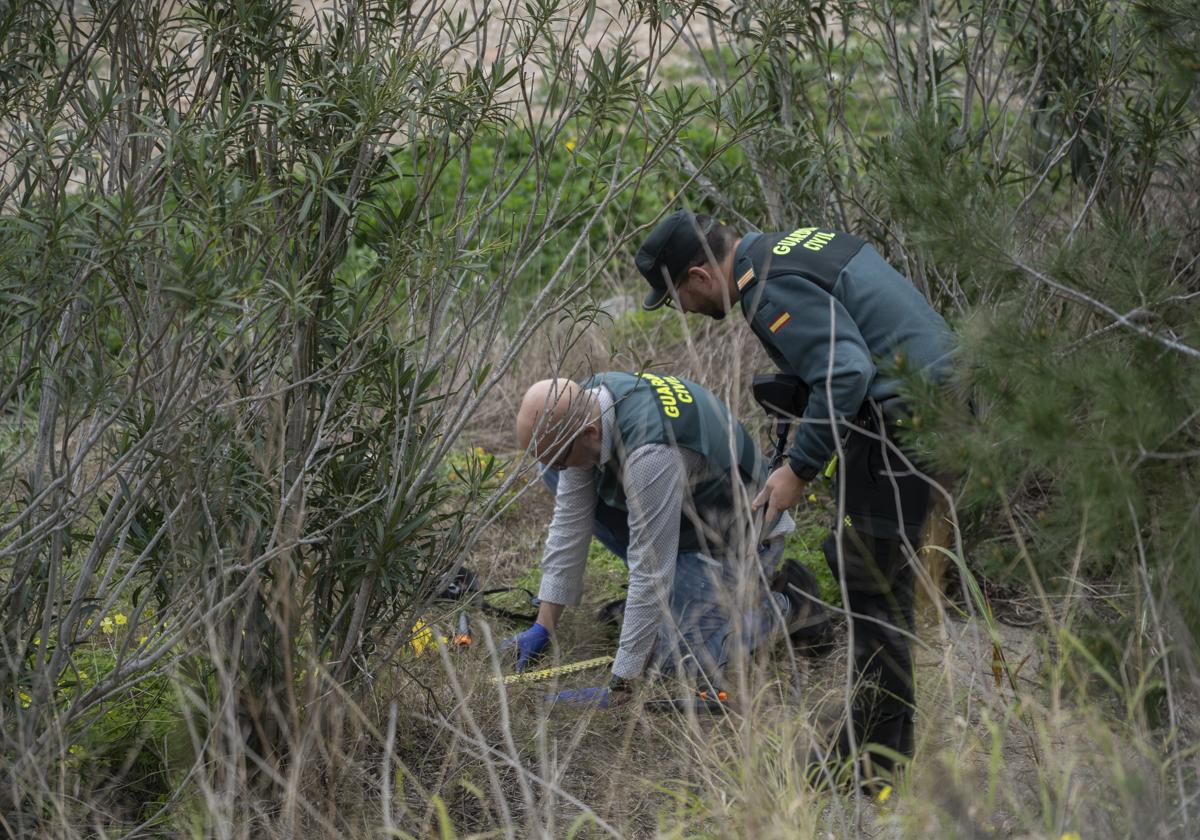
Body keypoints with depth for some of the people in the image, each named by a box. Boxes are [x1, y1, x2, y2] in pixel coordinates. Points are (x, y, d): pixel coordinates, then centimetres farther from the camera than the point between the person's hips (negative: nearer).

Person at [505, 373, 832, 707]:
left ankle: (786, 607, 4)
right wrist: (543, 627, -6)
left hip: (737, 536, -8)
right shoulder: (582, 404, -16)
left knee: (680, 660, -19)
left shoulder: (651, 452, -41)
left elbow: (650, 572, -36)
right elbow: (570, 518, -7)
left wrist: (618, 689, -32)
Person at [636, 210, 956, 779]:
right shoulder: (794, 243, 16)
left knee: (868, 581, -4)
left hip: (899, 425, -11)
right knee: (882, 576, 18)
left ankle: (874, 757, -1)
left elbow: (846, 373, -25)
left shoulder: (772, 290, -16)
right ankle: (889, 742, 24)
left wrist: (799, 469, -17)